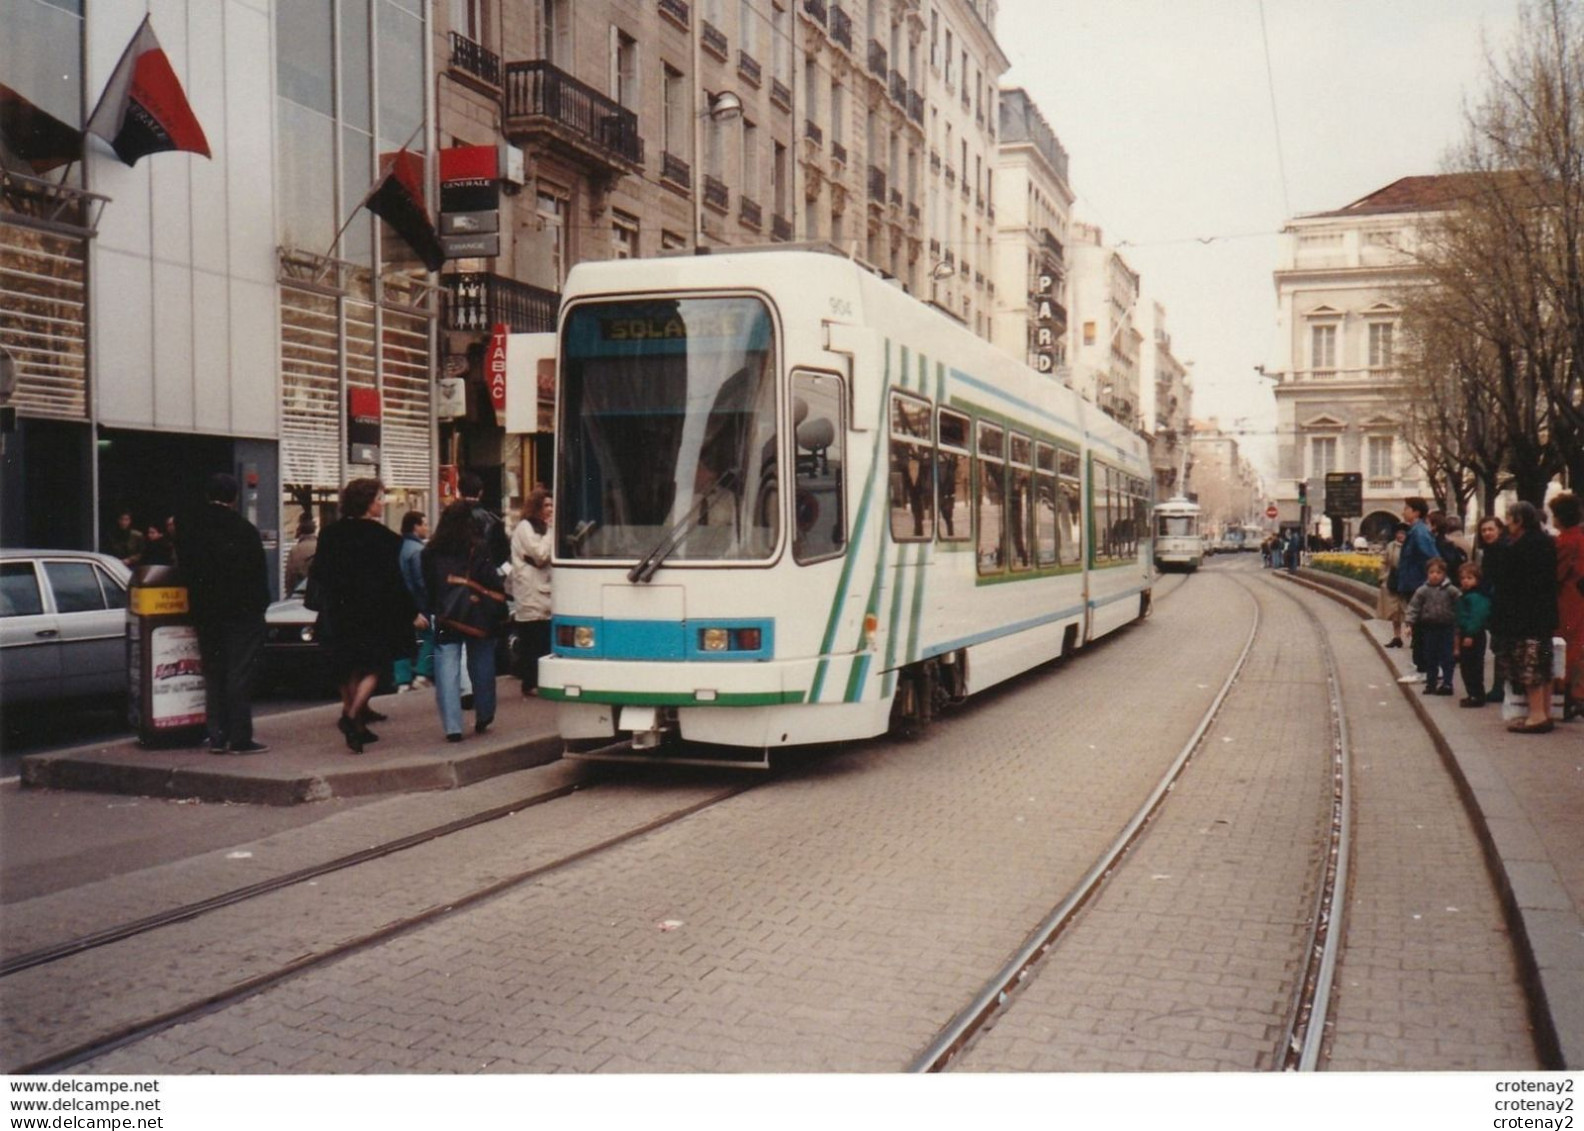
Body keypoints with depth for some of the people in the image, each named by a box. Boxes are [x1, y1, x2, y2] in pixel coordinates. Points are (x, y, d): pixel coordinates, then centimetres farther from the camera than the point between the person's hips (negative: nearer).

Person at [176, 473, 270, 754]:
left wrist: (199, 602, 16)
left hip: (205, 612, 5)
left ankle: (217, 736, 12)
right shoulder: (244, 530, -11)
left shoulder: (189, 527, 4)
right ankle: (240, 739, -4)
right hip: (242, 612, -5)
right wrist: (259, 604, 5)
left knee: (213, 675, 12)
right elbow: (258, 573, -7)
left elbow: (186, 571, 10)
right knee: (240, 675, -3)